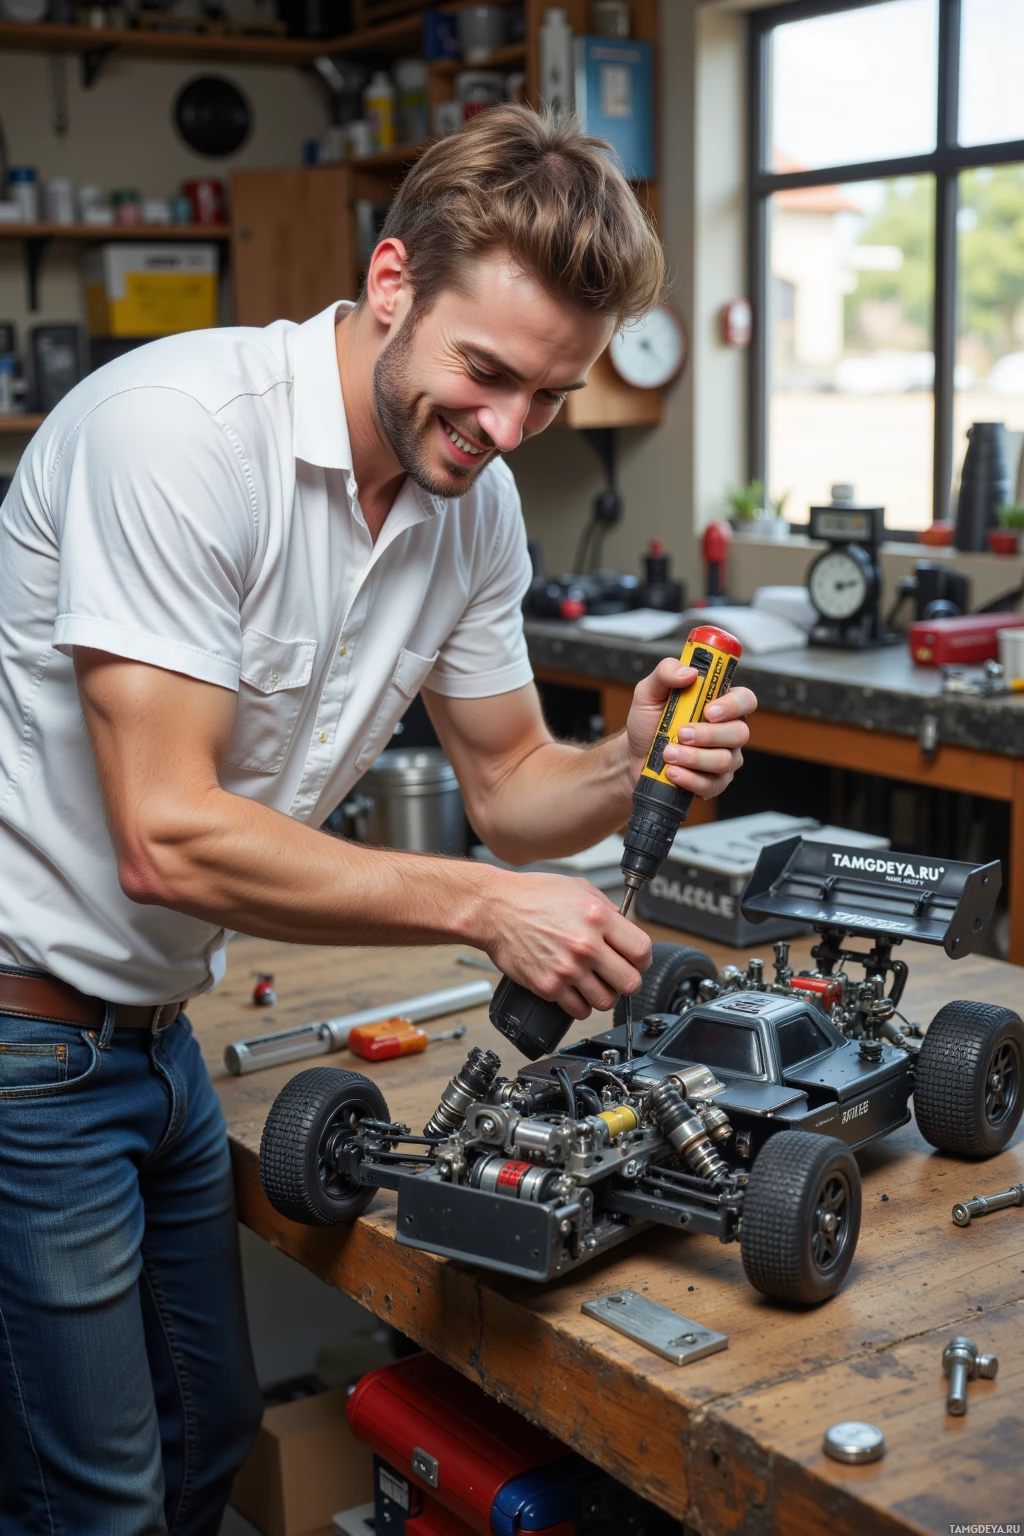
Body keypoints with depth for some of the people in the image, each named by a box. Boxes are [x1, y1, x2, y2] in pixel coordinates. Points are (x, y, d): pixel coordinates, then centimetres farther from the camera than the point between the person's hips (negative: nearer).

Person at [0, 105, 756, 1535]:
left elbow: (506, 785, 7)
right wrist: (483, 905, -27)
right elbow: (169, 838, -28)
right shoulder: (179, 428, -25)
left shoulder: (476, 501, -1)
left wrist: (630, 772, -15)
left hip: (155, 1030, 8)